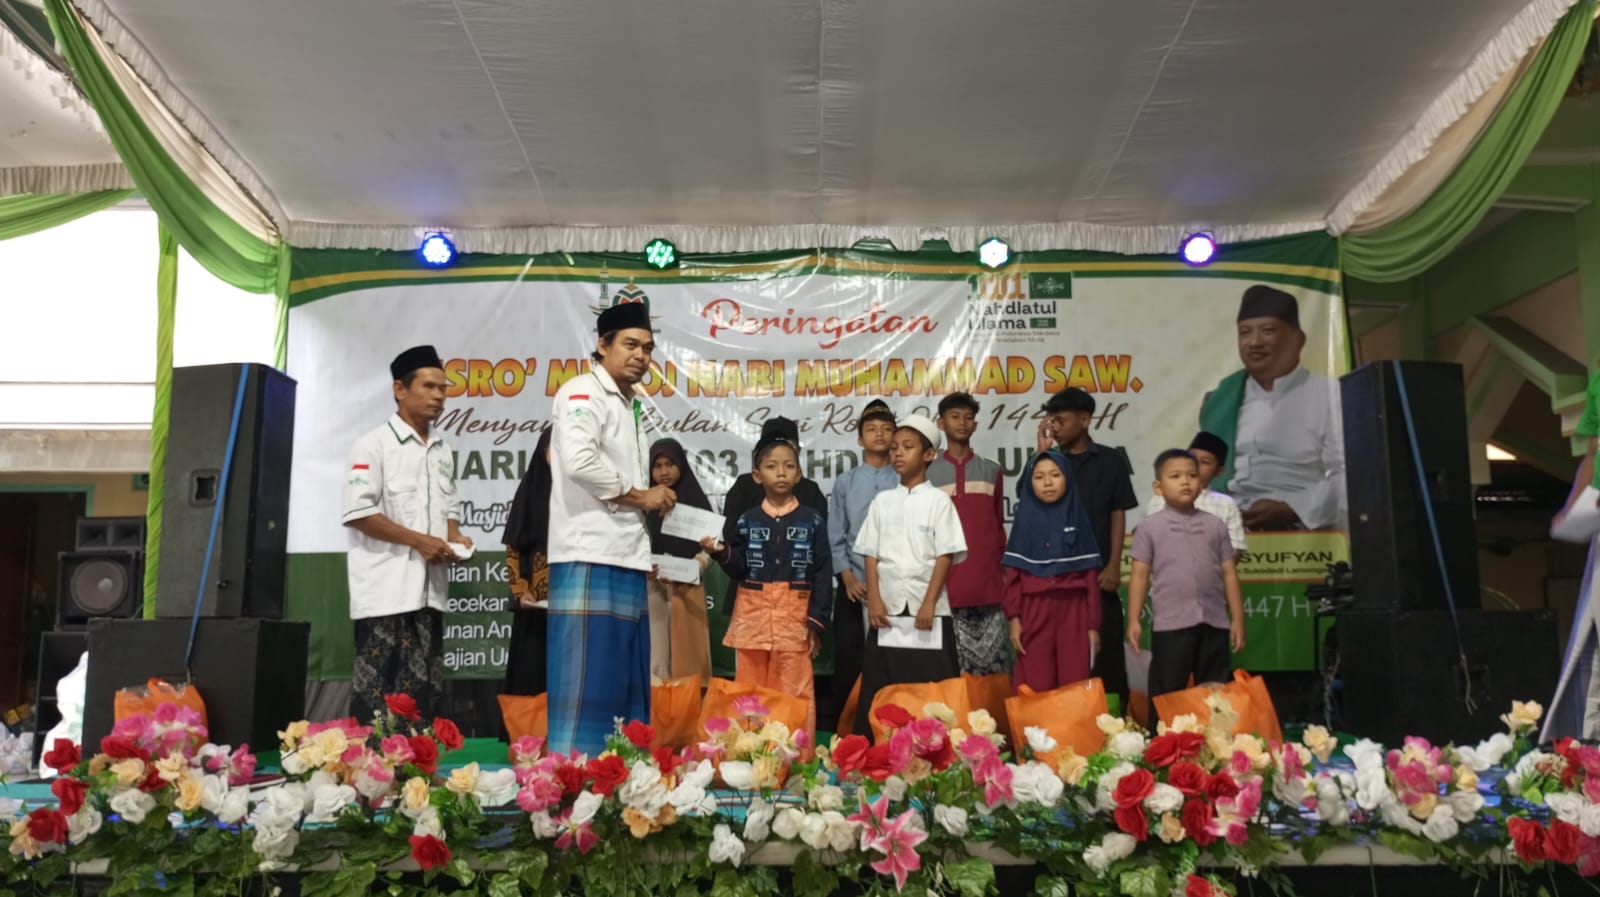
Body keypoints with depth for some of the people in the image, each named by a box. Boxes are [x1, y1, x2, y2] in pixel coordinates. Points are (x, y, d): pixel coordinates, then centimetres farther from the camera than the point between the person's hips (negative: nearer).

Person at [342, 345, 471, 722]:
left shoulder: (443, 450, 15)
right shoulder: (374, 444, -5)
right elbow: (358, 512, -13)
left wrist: (454, 536, 0)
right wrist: (419, 540, -16)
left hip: (428, 586, 7)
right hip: (386, 586, -7)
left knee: (425, 687, 9)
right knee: (376, 684, -4)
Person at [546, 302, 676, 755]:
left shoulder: (633, 405, 22)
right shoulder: (583, 393, -5)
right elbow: (579, 461, -21)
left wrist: (655, 498, 7)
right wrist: (638, 496, -9)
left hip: (627, 559, 9)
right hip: (590, 559, -9)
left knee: (628, 690, 10)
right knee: (587, 687, -9)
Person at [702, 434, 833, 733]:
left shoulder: (812, 521, 0)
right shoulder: (746, 521, 4)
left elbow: (823, 573, -1)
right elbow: (739, 571, 2)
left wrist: (817, 621, -7)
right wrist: (721, 553, -16)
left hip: (795, 616, -2)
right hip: (752, 615, 2)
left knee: (795, 693, 1)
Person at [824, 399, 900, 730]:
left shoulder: (904, 483, 0)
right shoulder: (845, 482, 7)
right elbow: (835, 537, 5)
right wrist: (848, 578, -4)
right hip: (855, 585, 1)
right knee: (847, 660, 7)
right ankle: (837, 727, 17)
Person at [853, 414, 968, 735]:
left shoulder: (938, 501, 1)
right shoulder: (882, 501, 10)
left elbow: (945, 556, -5)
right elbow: (871, 554, 7)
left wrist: (929, 603, -12)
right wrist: (874, 600, -4)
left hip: (928, 608, -3)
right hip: (888, 608, 3)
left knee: (932, 688, -1)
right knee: (881, 689, 3)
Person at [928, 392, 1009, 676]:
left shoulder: (992, 471, 13)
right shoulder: (928, 473, 7)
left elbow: (999, 526, 15)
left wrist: (1005, 573, 10)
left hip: (987, 581, 1)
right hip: (945, 582, -1)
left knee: (992, 659, 2)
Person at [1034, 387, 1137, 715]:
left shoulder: (1111, 460, 3)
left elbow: (1118, 515, 1)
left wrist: (1114, 565, -6)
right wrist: (1042, 452, -8)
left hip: (1097, 571, -2)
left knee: (1106, 645, 1)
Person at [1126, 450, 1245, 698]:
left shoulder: (1215, 524, 10)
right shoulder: (1149, 527, 2)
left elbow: (1229, 573, 11)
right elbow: (1140, 576, 1)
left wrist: (1237, 619, 7)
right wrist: (1134, 620, -4)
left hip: (1214, 622, 3)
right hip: (1170, 623, -3)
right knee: (1167, 692, 2)